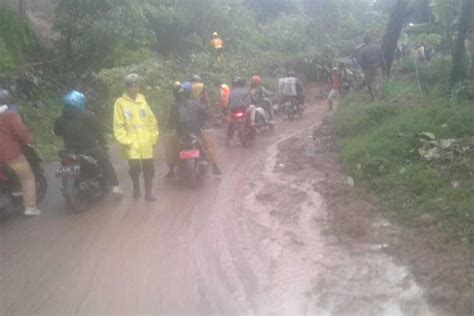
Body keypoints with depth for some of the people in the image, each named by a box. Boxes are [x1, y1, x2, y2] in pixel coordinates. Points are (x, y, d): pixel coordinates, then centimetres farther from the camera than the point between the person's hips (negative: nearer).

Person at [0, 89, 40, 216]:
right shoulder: (10, 115, -11)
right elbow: (21, 131, -20)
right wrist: (29, 140, -2)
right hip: (10, 153, -7)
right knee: (28, 178, 7)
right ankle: (30, 207, 2)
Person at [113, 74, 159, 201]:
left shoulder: (142, 100, 9)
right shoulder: (120, 102, -2)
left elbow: (152, 120, 10)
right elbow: (118, 125, -5)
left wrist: (153, 137, 4)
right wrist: (126, 141, -11)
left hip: (146, 143, 3)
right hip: (132, 144, -3)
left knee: (149, 168, 6)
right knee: (135, 168, 3)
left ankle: (149, 193, 17)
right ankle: (136, 189, 27)